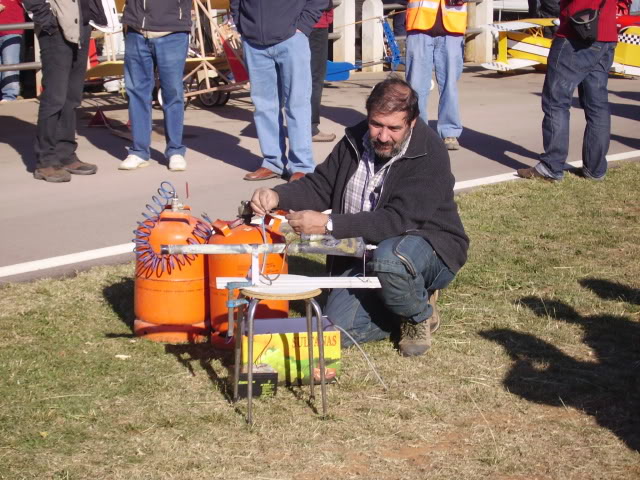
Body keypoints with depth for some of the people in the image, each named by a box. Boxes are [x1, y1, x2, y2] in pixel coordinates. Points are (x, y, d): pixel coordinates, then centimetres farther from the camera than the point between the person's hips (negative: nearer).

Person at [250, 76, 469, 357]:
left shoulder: (429, 153, -22)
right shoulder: (355, 141, 0)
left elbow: (399, 220, -31)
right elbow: (319, 186, 8)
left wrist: (329, 224, -35)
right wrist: (277, 197, -14)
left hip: (428, 247, -6)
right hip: (365, 254, 6)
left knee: (388, 258, -40)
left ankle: (420, 316, -7)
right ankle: (412, 300, 12)